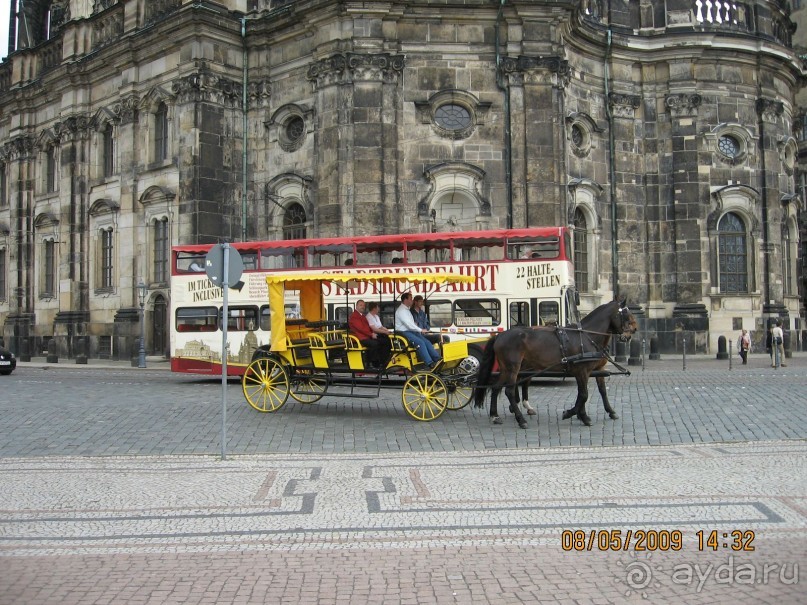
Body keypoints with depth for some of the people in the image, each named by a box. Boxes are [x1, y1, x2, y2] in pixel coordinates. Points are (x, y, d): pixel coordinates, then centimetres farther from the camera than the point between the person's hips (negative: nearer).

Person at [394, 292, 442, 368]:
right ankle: (429, 363, -35)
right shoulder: (401, 310, -12)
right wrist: (420, 330, -17)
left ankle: (437, 359, -16)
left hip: (411, 331, 10)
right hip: (404, 333, -10)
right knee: (420, 342, -28)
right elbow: (408, 324, -20)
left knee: (426, 342, -9)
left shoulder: (407, 309, 21)